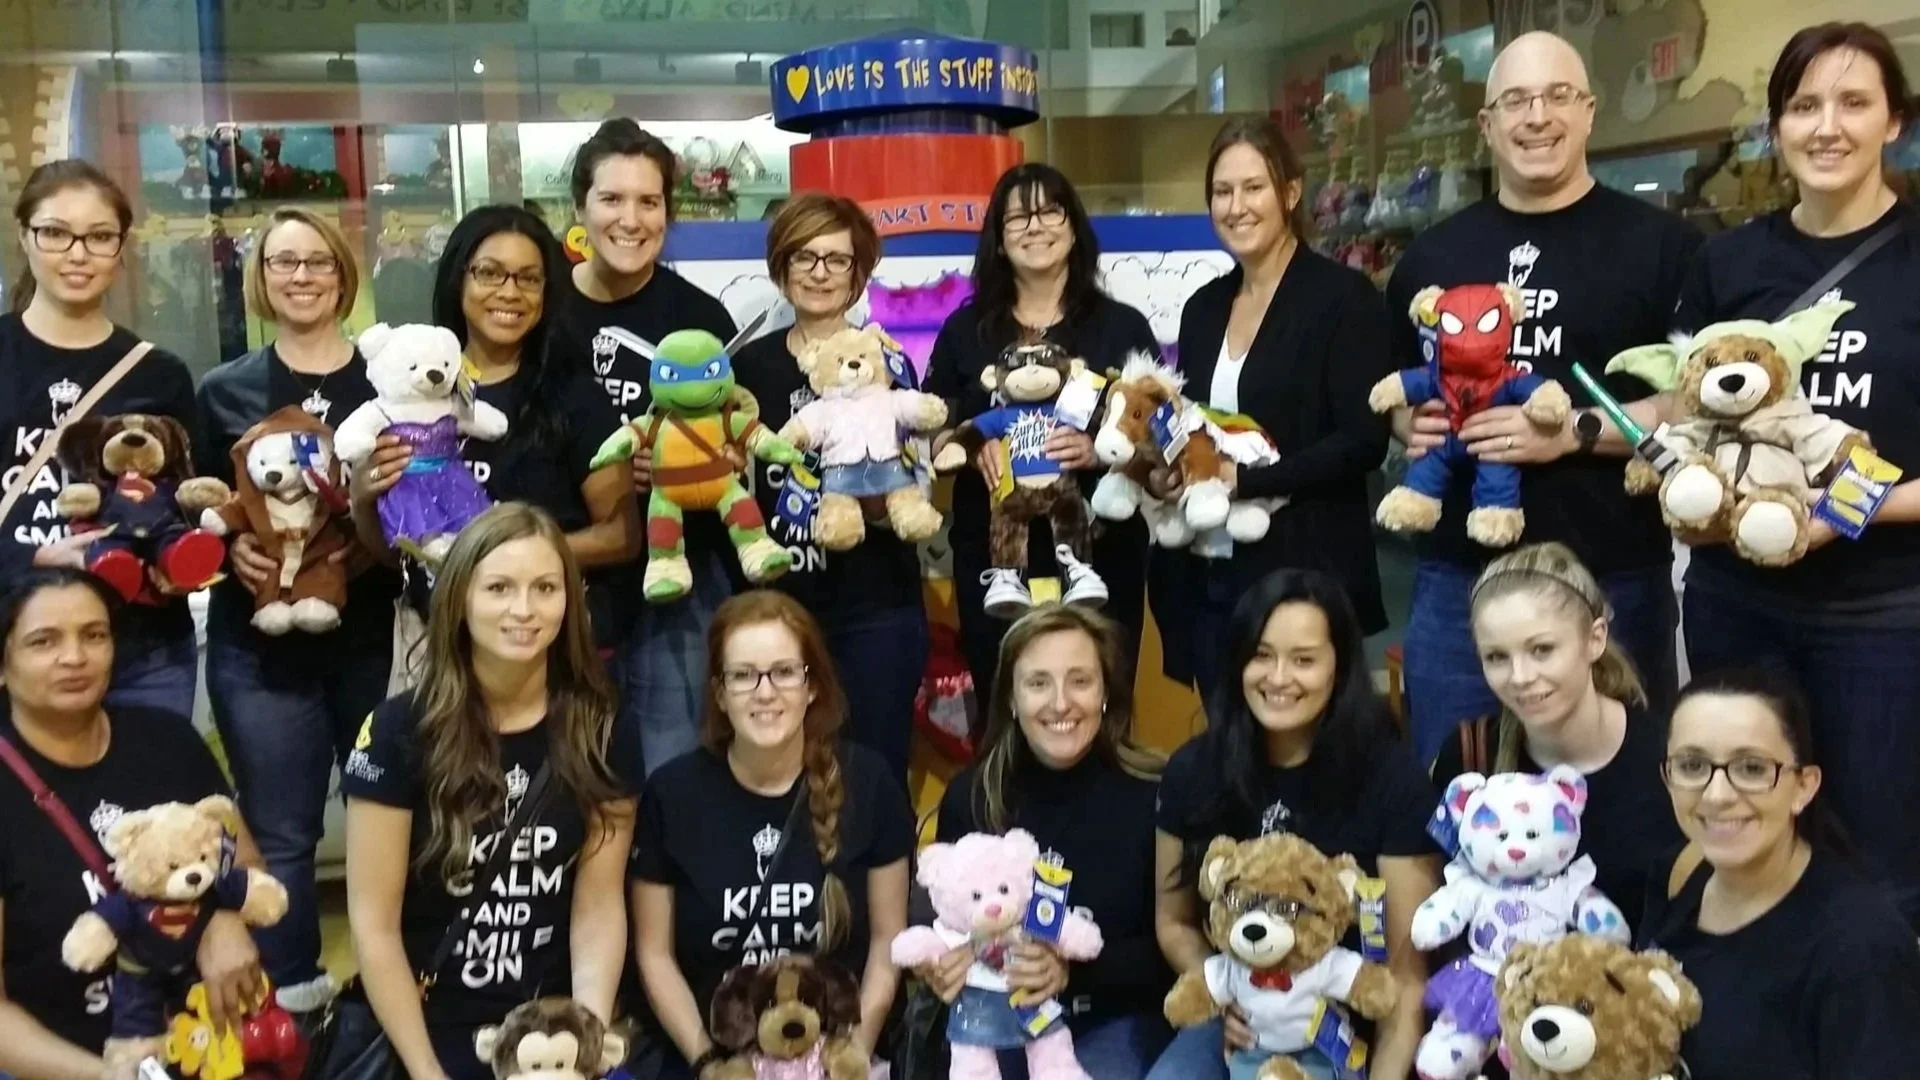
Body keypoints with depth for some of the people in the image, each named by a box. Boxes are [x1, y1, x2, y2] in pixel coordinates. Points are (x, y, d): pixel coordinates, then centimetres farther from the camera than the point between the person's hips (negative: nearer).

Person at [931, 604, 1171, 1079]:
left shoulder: (1153, 796, -8)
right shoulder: (969, 796, 0)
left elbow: (1168, 949, -5)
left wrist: (1072, 973, -20)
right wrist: (945, 964, -16)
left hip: (1115, 1020, -2)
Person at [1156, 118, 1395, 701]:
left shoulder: (1343, 296, -7)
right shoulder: (1204, 305, 13)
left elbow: (1364, 441, -14)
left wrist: (1244, 479, -20)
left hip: (1306, 576, -6)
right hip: (1210, 577, 6)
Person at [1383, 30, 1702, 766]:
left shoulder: (1658, 244, -2)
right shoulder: (1433, 255, 11)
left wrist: (1576, 431, -18)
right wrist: (1411, 423, -1)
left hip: (1610, 582, -3)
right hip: (1457, 578, 4)